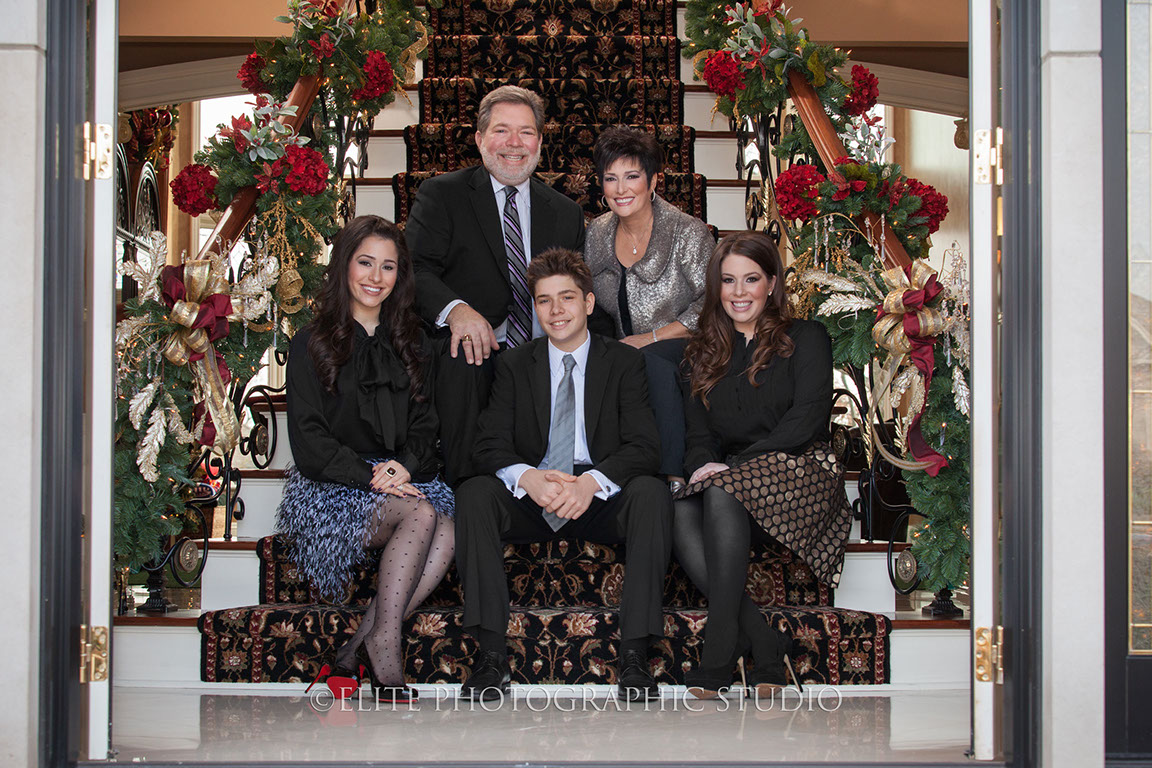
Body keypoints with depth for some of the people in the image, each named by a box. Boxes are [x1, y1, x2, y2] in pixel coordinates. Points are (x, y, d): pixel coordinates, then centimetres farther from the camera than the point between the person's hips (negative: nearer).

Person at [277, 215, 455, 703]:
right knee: (421, 514, -33)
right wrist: (369, 476, -18)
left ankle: (356, 652, -26)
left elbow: (425, 425, 12)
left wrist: (405, 466, -11)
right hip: (331, 491, -4)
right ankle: (384, 645, -27)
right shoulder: (313, 344, 5)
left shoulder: (413, 345, 19)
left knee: (448, 534, -30)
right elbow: (308, 441, -4)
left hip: (406, 481, 4)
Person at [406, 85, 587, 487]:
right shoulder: (441, 194, 9)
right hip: (476, 349, -3)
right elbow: (416, 269, -5)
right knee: (462, 361, -36)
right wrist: (456, 309, -27)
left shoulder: (566, 213, 20)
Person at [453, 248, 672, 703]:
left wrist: (592, 481, -26)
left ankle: (634, 656, -34)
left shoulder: (624, 362, 6)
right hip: (531, 505, 1)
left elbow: (644, 447, -6)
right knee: (475, 493, -28)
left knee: (651, 492, -31)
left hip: (600, 504, -1)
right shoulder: (515, 366, 10)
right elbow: (489, 446, -1)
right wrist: (528, 478, -25)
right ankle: (492, 657, -32)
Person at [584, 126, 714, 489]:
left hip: (681, 355, -4)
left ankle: (674, 474, -34)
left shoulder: (688, 233, -7)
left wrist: (650, 338, -15)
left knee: (651, 360, -37)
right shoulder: (596, 235, 7)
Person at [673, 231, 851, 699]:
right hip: (726, 477, 4)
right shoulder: (703, 353, 21)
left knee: (721, 495, -36)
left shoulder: (805, 339, 8)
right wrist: (704, 465, -10)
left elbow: (807, 418, -5)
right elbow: (698, 433, 16)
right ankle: (767, 647, -33)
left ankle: (717, 656, -36)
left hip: (799, 472, -3)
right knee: (681, 516, -32)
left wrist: (735, 465, -14)